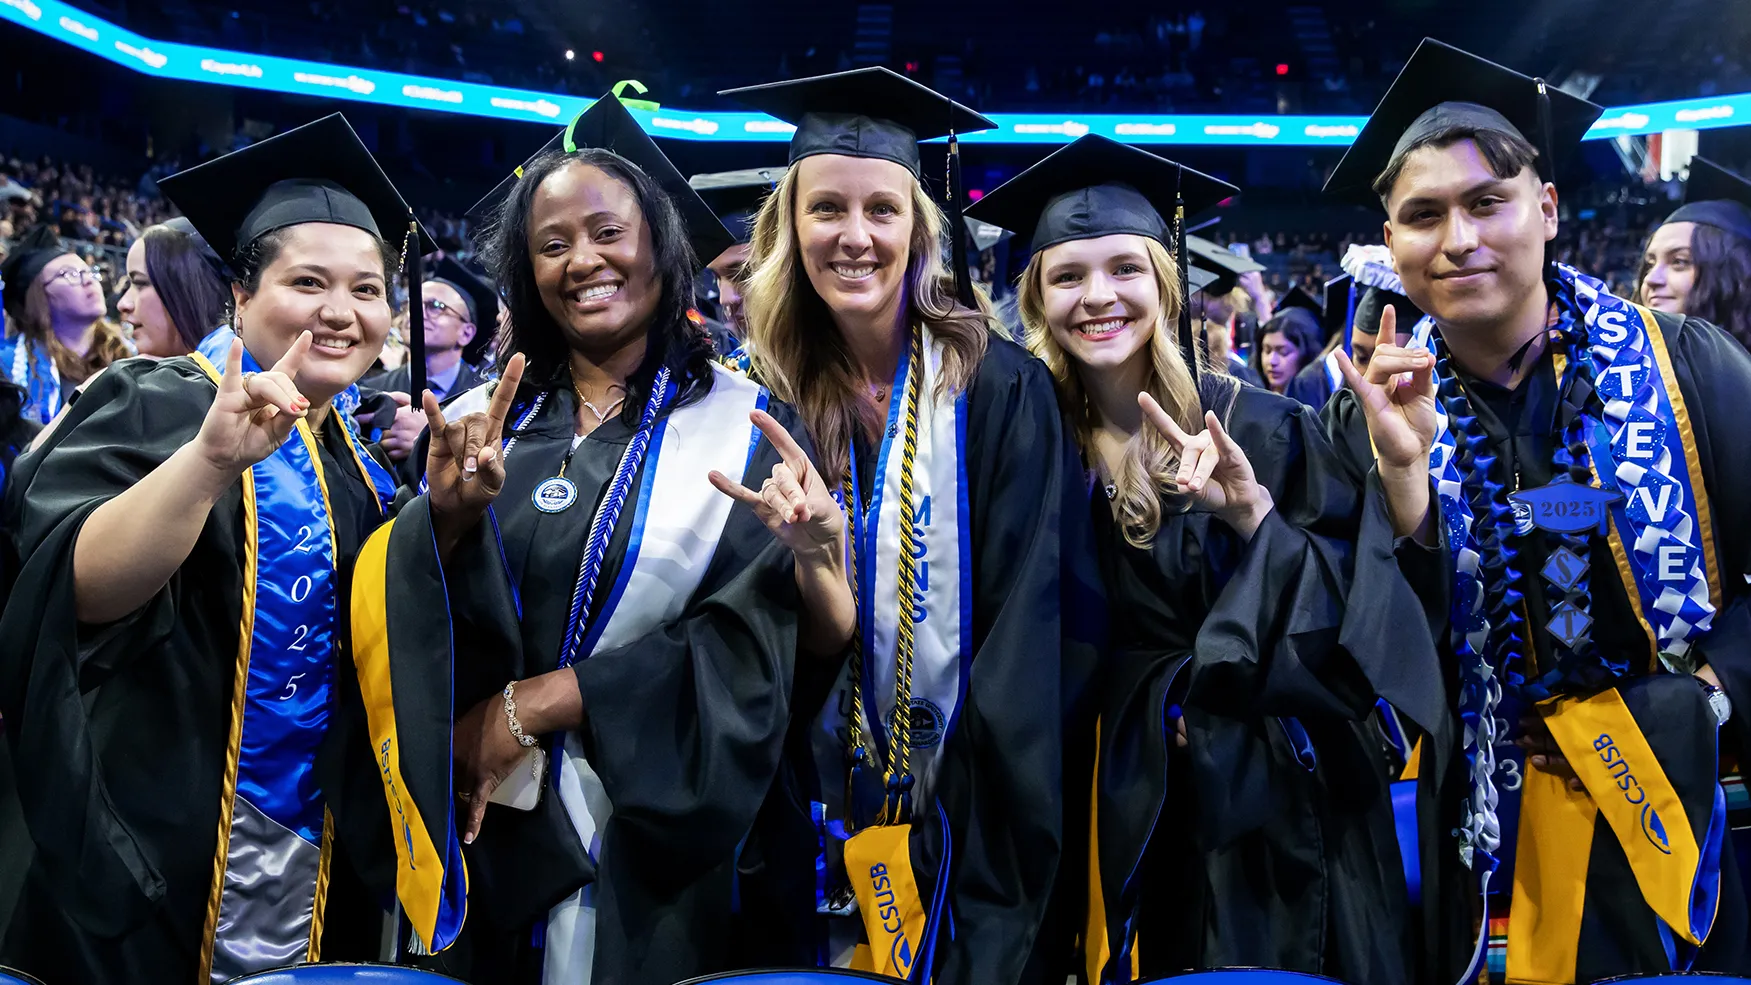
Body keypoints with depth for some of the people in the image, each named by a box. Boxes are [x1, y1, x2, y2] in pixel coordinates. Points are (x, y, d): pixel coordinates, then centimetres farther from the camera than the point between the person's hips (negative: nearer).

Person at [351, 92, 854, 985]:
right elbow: (417, 628, -3)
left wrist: (539, 700, -15)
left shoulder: (743, 425, -5)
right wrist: (449, 518, -23)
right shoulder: (480, 421, 4)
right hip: (485, 834, 3)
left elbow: (746, 650, -12)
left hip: (651, 841, -2)